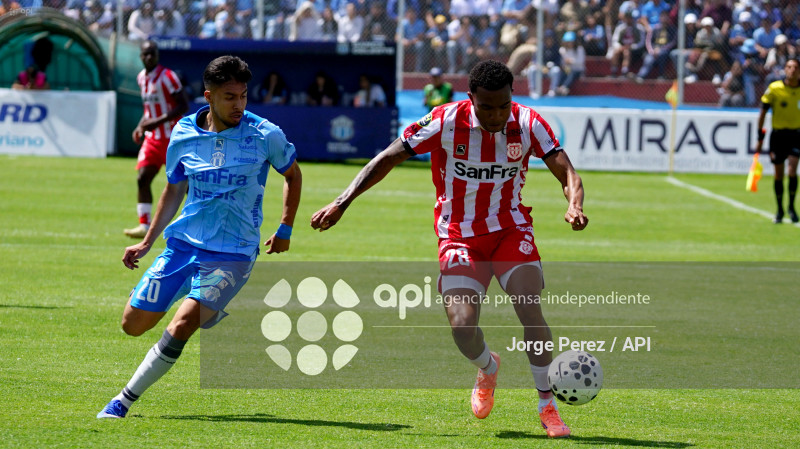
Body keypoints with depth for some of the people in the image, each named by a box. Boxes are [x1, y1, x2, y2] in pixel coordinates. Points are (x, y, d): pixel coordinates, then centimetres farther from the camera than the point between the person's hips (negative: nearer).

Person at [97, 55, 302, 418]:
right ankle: (209, 314, 32)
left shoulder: (265, 136, -8)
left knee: (181, 326, -22)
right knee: (133, 324, 6)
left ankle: (125, 400, -9)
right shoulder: (184, 135, 0)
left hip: (232, 255, -4)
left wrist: (285, 230, 8)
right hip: (182, 244, 4)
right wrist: (147, 242, 15)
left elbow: (292, 174, 12)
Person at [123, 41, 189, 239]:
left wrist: (157, 121, -23)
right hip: (152, 138, 7)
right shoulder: (142, 78, 10)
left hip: (172, 138, -7)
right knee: (142, 178, -5)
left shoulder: (167, 77, -14)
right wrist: (141, 126, 9)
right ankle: (144, 225, -2)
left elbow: (183, 106, -17)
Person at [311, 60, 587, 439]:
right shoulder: (446, 122, -16)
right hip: (458, 235, -1)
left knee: (530, 310, -21)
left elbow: (566, 172, -13)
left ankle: (547, 407, -6)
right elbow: (388, 158, -9)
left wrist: (575, 205, -37)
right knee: (462, 327, -18)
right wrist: (342, 202, -15)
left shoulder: (528, 124, -11)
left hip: (511, 230, 1)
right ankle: (488, 370, 20)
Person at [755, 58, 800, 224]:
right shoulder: (774, 88, -8)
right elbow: (763, 112, -1)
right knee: (778, 174, 5)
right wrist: (760, 138, -3)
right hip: (778, 134, 0)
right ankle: (780, 210, 21)